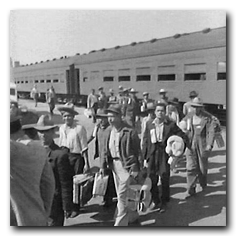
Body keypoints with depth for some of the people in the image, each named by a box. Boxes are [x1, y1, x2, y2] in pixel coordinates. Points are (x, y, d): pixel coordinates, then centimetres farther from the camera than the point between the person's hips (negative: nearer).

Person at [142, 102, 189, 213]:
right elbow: (145, 141, 8)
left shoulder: (171, 125, -1)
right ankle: (155, 201, 25)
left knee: (165, 179, 3)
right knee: (151, 179, 6)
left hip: (165, 154, -2)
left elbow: (184, 138, 3)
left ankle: (164, 203, 22)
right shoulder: (149, 124, 6)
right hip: (152, 155, 2)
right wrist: (145, 157, 4)